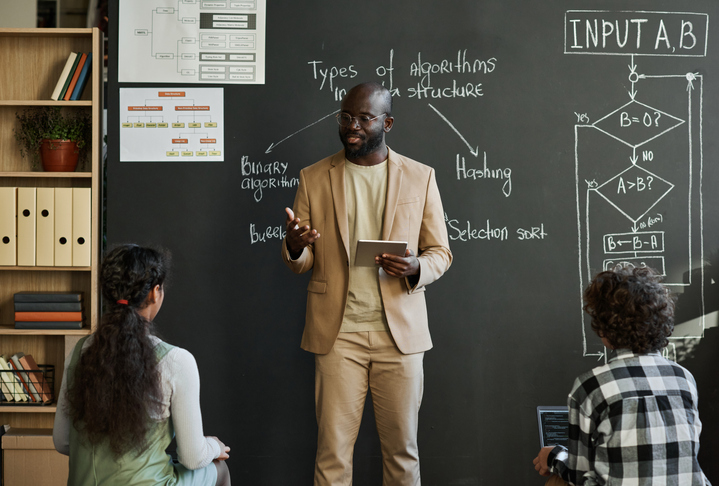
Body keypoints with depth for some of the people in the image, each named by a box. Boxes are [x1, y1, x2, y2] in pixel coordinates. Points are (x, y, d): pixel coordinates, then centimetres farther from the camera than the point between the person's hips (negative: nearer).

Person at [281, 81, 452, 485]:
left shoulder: (420, 177, 5)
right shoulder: (314, 179, 6)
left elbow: (440, 252, 8)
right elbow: (301, 263, 8)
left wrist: (416, 268, -15)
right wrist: (294, 246, -17)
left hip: (400, 331, 0)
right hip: (338, 333, 0)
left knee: (403, 448, 7)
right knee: (333, 448, 1)